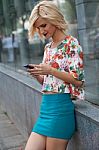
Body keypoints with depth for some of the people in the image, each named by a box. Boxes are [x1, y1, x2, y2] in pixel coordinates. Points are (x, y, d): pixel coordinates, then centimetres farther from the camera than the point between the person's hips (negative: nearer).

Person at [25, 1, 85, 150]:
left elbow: (78, 80, -12)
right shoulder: (48, 47, 16)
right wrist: (37, 74, -1)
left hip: (61, 106, -7)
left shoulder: (71, 43, -7)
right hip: (45, 106, 8)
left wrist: (50, 70, -18)